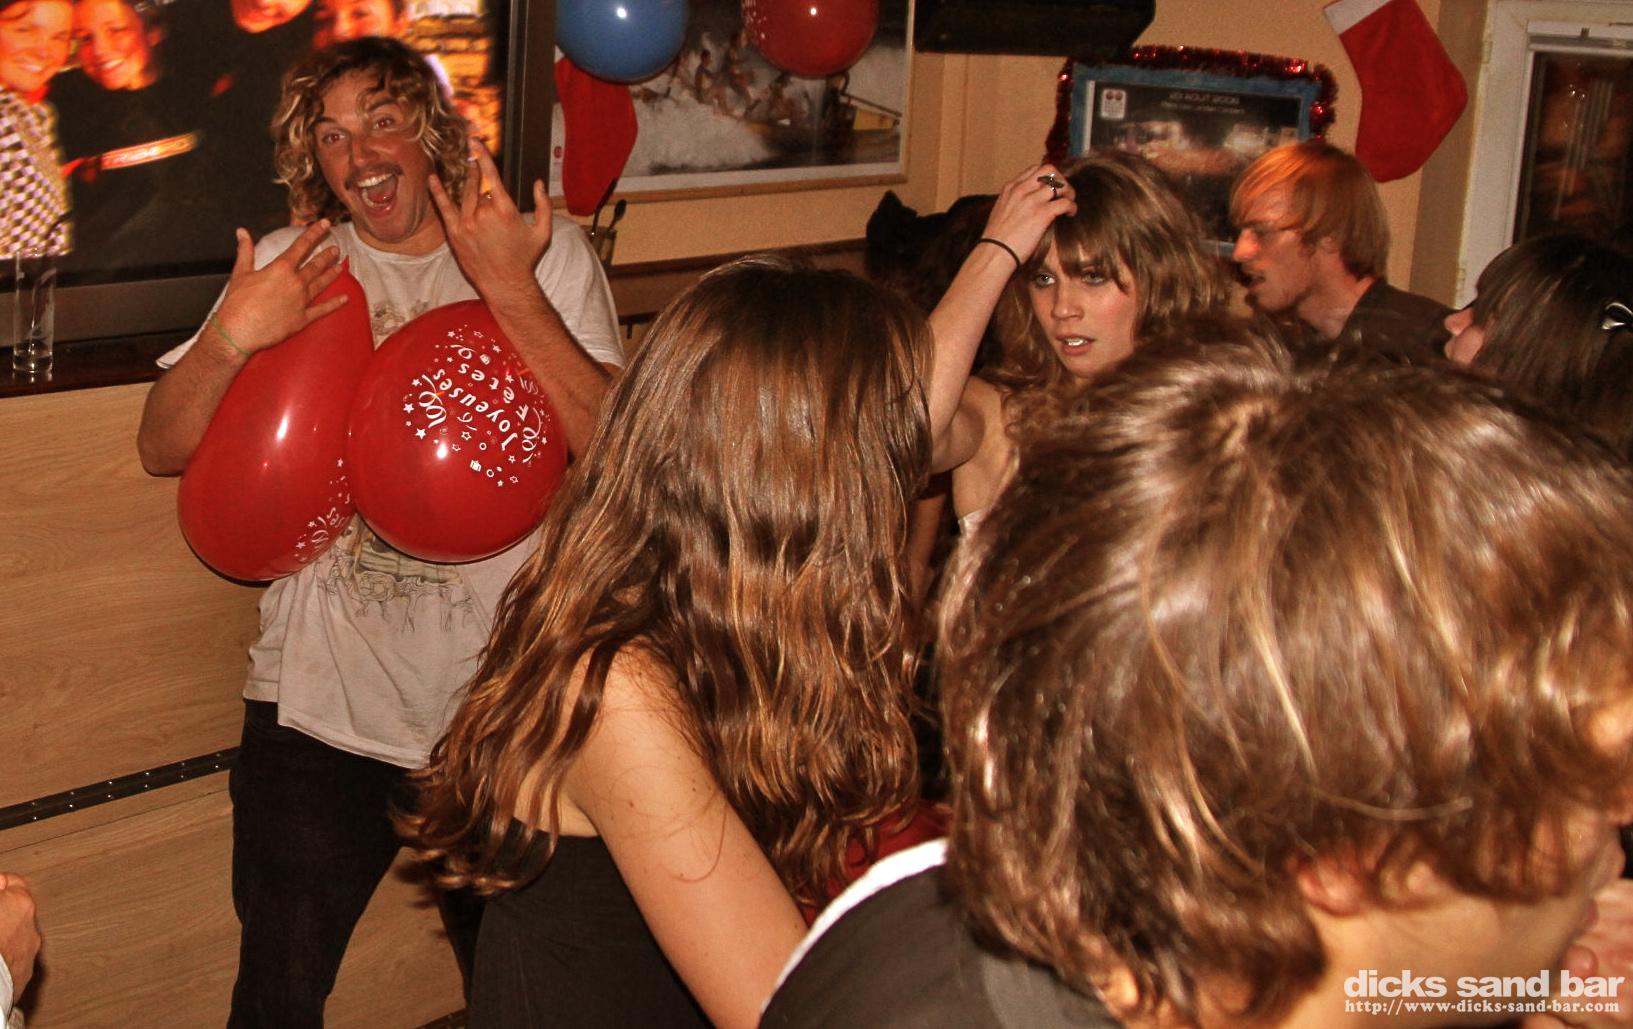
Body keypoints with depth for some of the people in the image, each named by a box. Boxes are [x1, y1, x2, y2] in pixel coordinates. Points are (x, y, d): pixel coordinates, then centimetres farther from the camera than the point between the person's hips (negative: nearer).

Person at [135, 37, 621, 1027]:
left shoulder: (548, 253, -2)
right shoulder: (290, 268, 3)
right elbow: (165, 451, -1)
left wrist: (511, 288, -25)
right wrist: (230, 339, -19)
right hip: (323, 703, 1)